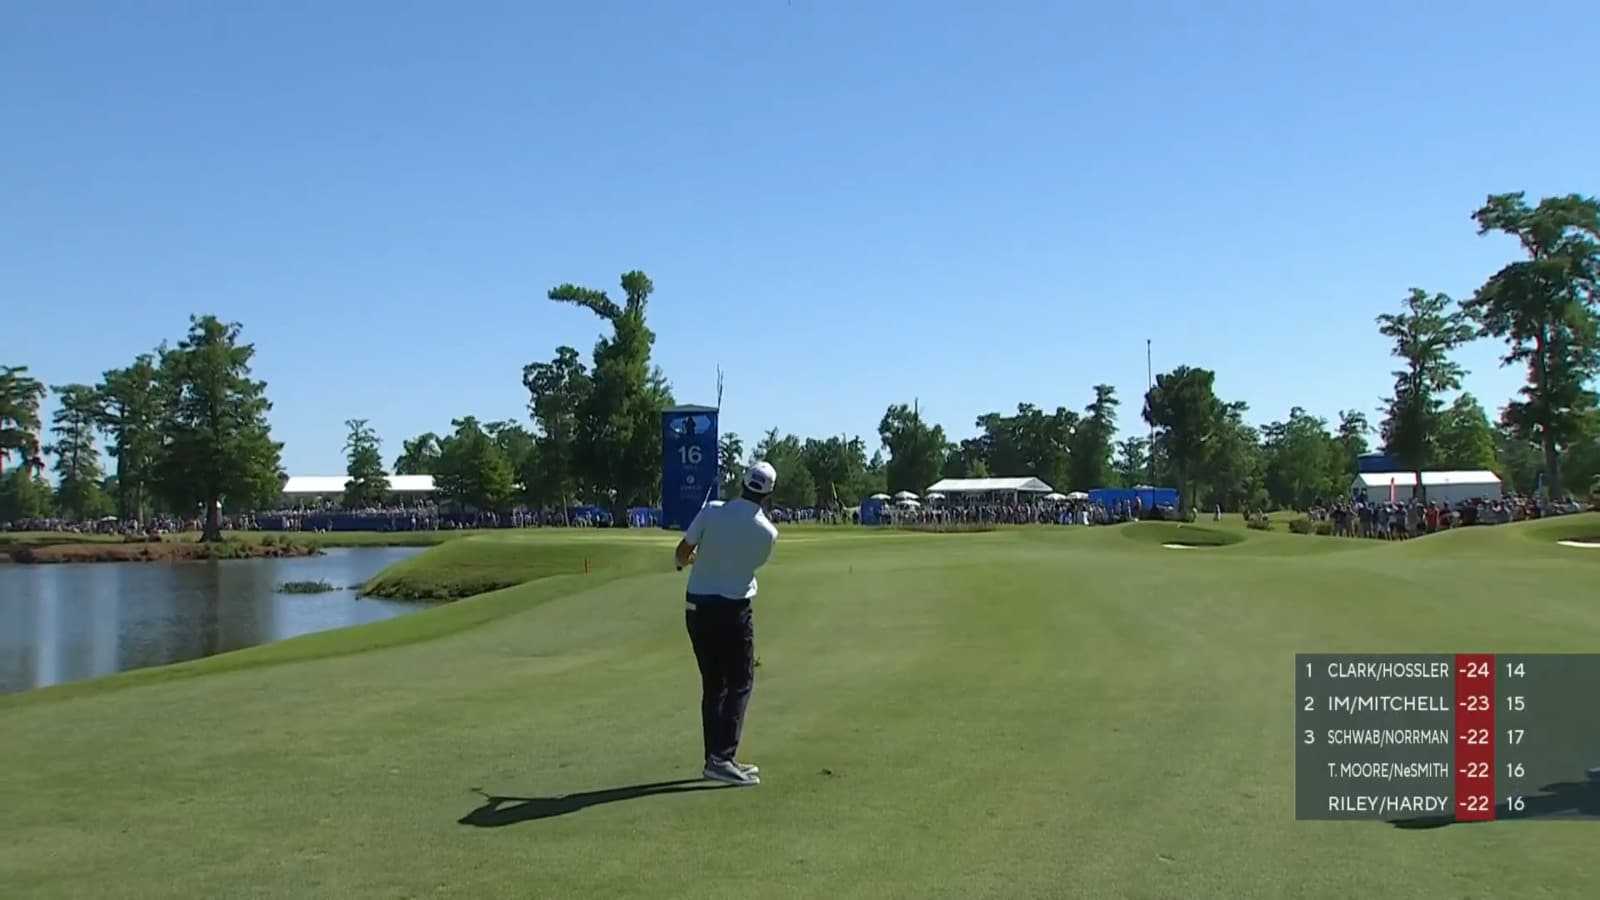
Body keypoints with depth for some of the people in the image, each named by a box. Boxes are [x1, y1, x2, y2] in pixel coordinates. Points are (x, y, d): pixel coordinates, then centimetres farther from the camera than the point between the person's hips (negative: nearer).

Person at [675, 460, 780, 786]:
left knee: (713, 685, 12)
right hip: (732, 609, -4)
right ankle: (721, 758, -9)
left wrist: (691, 561, 21)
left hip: (698, 606, 4)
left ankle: (716, 758, 15)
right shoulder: (768, 532, -8)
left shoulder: (712, 511, -6)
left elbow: (682, 553, -1)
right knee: (739, 684, 3)